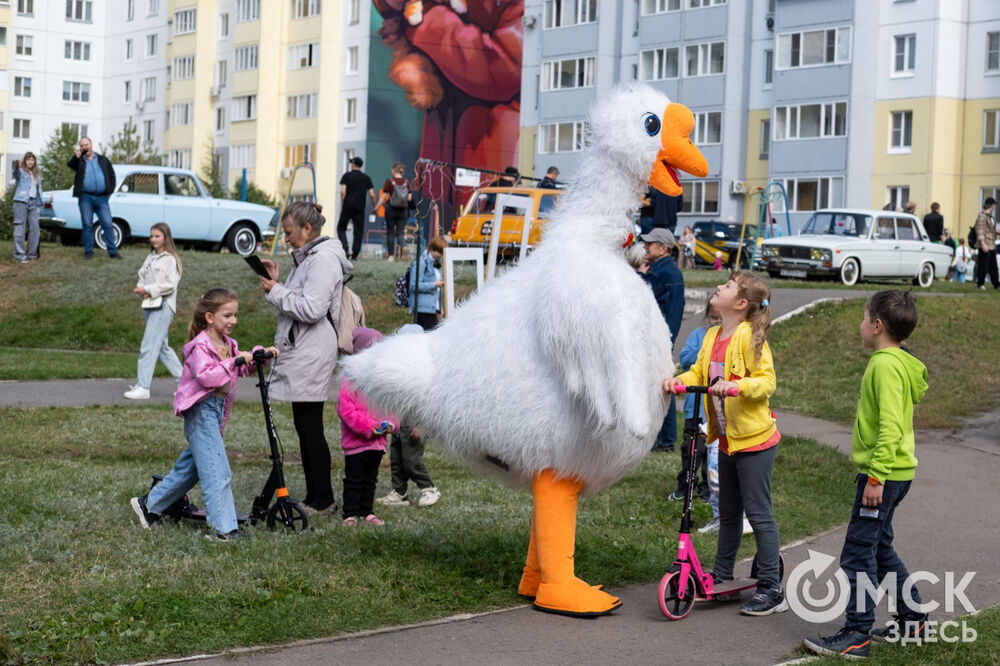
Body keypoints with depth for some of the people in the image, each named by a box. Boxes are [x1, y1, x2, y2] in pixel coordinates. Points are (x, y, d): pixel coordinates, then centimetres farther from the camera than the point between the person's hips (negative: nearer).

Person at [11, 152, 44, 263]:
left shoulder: (37, 174, 21)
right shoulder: (21, 171, 1)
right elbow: (16, 174, -23)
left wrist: (40, 202, 17)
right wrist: (16, 166, -45)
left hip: (33, 203, 6)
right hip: (21, 201, -6)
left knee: (34, 227, 3)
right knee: (20, 228, -7)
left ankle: (31, 253, 11)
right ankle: (19, 255, -9)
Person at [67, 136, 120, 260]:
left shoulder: (103, 160, 14)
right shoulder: (79, 161, 9)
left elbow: (111, 175, 17)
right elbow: (70, 165, -11)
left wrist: (110, 189, 7)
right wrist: (77, 156, -25)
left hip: (102, 198, 1)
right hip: (86, 197, -1)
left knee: (107, 224, -3)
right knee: (87, 225, 2)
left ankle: (113, 251, 2)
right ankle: (88, 251, 9)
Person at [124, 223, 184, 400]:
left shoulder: (171, 259, -7)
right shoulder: (150, 257, 17)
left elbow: (170, 284, -13)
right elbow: (142, 276, 19)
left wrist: (148, 290, -16)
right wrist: (140, 288, -2)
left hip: (163, 306, -9)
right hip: (149, 305, 9)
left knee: (148, 347, -12)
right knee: (162, 347, 13)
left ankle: (143, 387, -12)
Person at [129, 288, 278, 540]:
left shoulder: (227, 344, 13)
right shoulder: (200, 346, -14)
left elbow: (241, 369, 23)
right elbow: (205, 376, -28)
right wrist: (233, 361, -28)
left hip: (216, 410, 10)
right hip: (201, 410, -10)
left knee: (190, 468, 18)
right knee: (217, 472, -12)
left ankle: (148, 505, 32)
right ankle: (224, 529, -11)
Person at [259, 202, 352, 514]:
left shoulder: (323, 260, -13)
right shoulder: (306, 257, 19)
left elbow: (312, 309, -22)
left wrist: (276, 291, -14)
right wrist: (276, 282, 6)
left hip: (311, 354, -11)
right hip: (300, 352, 11)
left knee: (310, 427, -6)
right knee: (304, 426, 12)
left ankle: (323, 498, 0)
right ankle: (314, 496, 17)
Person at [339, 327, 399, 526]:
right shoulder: (350, 382, -12)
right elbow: (346, 409, -18)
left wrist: (391, 423, -7)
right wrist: (367, 426, -22)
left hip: (377, 441, 6)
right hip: (355, 442, -6)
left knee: (370, 480, 16)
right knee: (354, 479, 0)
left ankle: (366, 511, 26)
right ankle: (351, 513, 6)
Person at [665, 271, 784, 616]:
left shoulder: (749, 337, -16)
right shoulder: (713, 336, 7)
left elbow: (766, 380, -20)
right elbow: (699, 373, 9)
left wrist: (735, 385, -36)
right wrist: (678, 380, -11)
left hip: (753, 439, -8)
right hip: (726, 439, 8)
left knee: (758, 513, -3)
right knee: (728, 512, 20)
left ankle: (772, 590, 4)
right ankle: (721, 576, 33)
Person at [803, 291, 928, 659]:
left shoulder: (887, 365, -18)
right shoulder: (899, 362, 14)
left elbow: (891, 426, -25)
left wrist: (876, 477, -26)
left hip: (883, 474, -10)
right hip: (894, 473, 10)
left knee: (858, 552, -7)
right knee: (879, 547, 19)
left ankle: (856, 635, -4)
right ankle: (912, 619, 28)